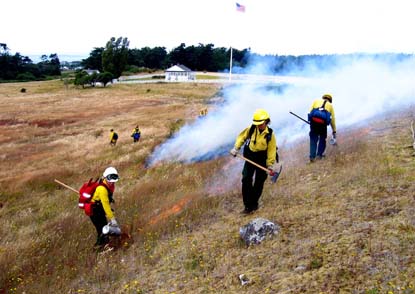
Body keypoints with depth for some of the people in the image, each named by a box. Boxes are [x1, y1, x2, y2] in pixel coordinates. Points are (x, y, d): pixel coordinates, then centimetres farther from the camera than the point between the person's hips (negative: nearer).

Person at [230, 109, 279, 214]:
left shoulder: (270, 134, -13)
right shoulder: (251, 129, -9)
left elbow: (272, 150, -9)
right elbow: (242, 136, 6)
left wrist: (271, 165, -10)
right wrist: (236, 148, -5)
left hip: (262, 159, -1)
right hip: (250, 157, 2)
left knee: (259, 183, 8)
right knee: (246, 180, -7)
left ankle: (254, 203, 27)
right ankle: (248, 205, 1)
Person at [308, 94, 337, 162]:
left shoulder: (316, 101, 26)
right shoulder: (330, 105, 26)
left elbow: (310, 111, 10)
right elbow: (333, 119, 26)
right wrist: (334, 131, 32)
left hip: (313, 121, 0)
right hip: (323, 122, 0)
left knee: (313, 139, 13)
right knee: (322, 138, 22)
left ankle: (312, 156, 5)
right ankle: (319, 154, 21)